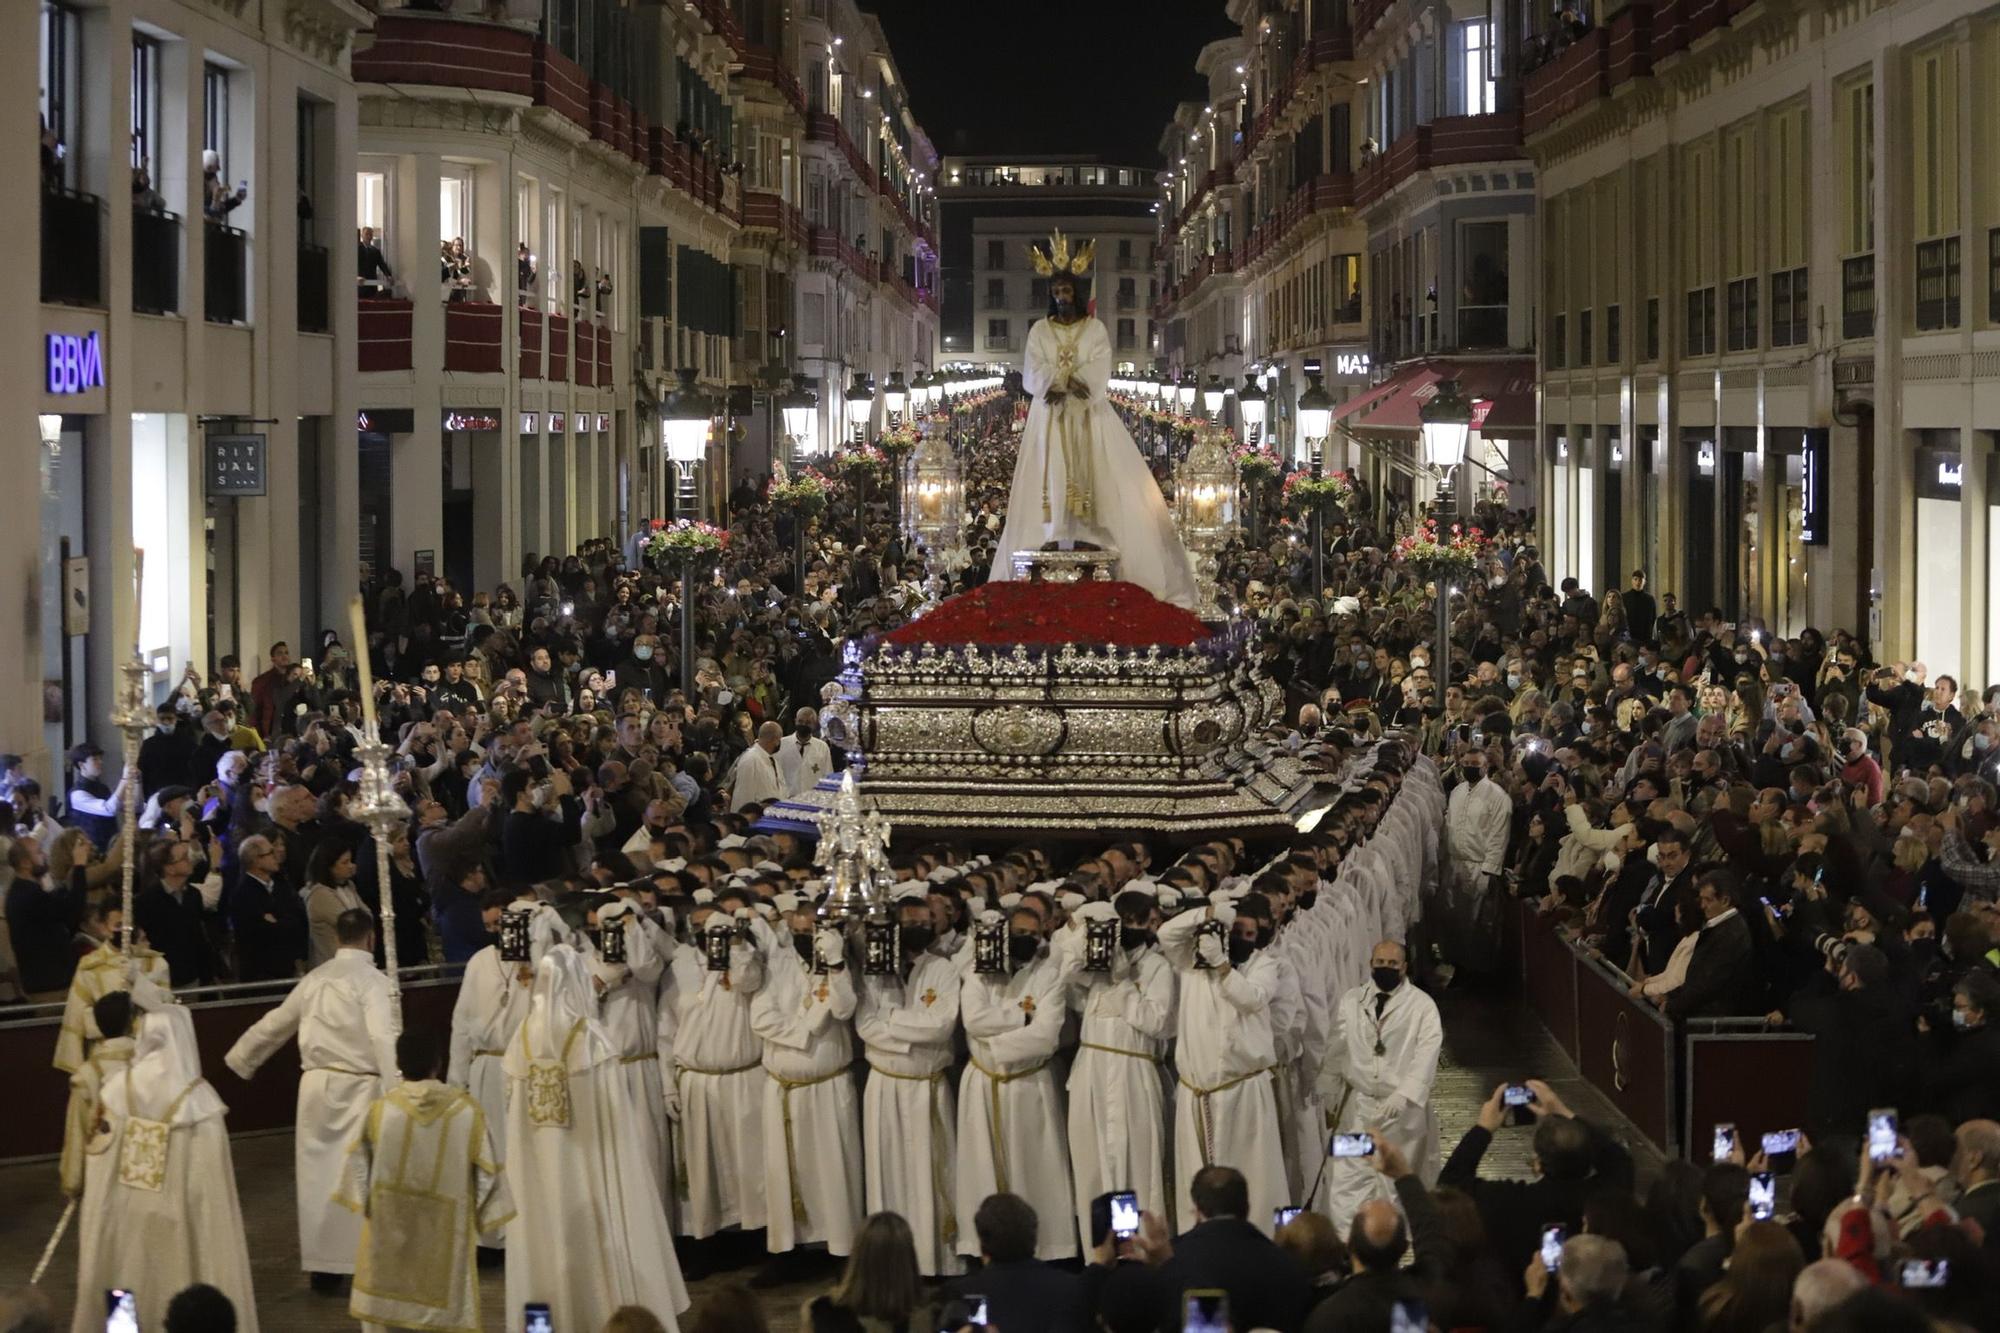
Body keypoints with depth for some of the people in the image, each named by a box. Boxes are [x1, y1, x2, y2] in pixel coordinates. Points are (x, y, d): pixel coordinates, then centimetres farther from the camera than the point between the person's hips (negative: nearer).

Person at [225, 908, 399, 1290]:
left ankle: (321, 1267, 16)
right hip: (359, 1087, -6)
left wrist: (239, 1059, 34)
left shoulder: (314, 979, 9)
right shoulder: (375, 983, -9)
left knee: (318, 1175, 10)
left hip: (317, 1085, 6)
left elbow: (275, 1024, 20)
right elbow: (384, 1041, -19)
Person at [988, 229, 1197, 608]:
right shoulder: (1039, 331, 8)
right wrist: (1073, 381, -18)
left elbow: (1097, 376, -6)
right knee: (1051, 491, -7)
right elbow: (1032, 376, -4)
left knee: (1099, 488, -8)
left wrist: (1060, 383, -20)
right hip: (1050, 422, 1)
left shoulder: (1095, 329, 5)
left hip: (1090, 421, 0)